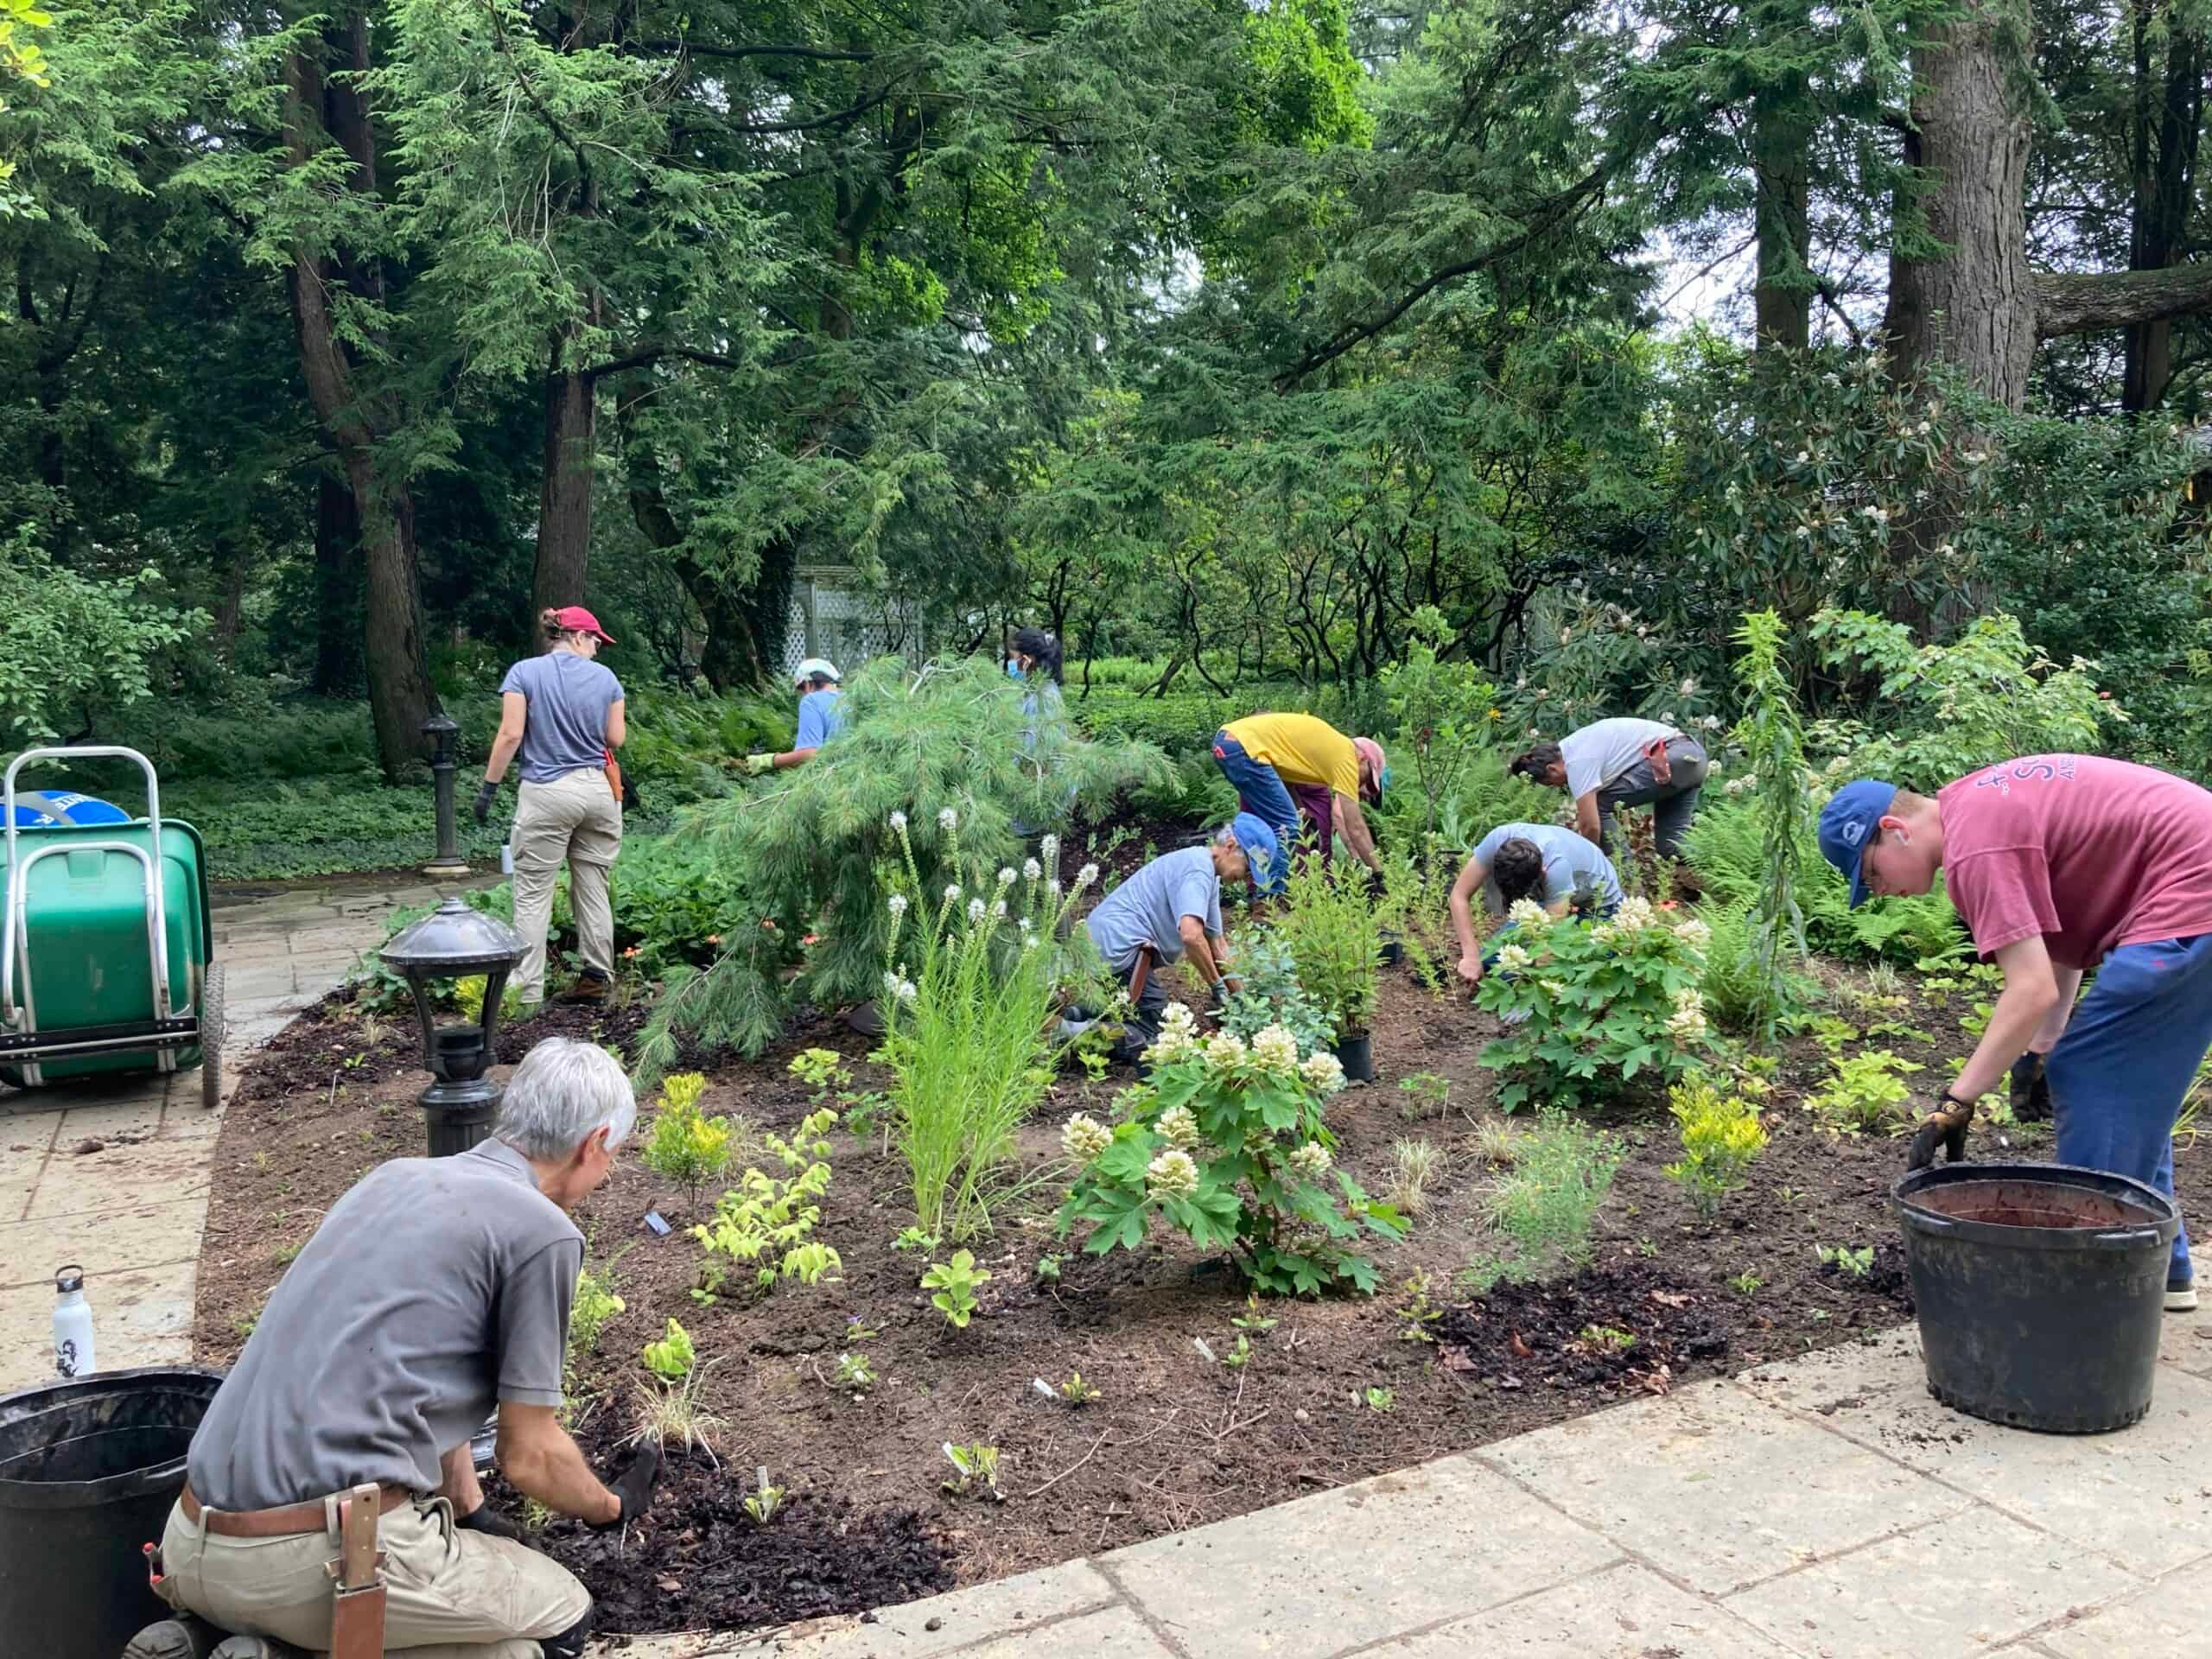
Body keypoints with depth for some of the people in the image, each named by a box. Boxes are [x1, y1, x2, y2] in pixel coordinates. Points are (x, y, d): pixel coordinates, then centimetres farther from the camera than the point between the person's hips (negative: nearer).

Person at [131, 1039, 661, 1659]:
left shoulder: (395, 1177, 16)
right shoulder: (542, 1231, -7)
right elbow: (529, 1456, 0)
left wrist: (474, 1516, 33)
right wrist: (612, 1508, 21)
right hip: (314, 1557, -8)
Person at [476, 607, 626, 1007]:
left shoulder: (525, 673, -1)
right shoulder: (605, 677, 6)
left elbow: (511, 735, -7)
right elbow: (616, 739, 8)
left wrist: (488, 786, -1)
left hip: (547, 794, -3)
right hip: (598, 791, 3)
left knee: (533, 893, 0)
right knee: (594, 887, 11)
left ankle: (528, 992, -1)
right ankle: (597, 976, 15)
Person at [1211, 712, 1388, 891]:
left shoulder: (1331, 748, 22)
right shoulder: (1345, 755, -2)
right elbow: (1356, 828, -2)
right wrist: (1378, 874, 4)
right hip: (1244, 747, -10)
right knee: (1285, 827, -6)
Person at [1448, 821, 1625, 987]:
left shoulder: (1557, 866, -41)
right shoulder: (1497, 840, -30)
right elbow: (1459, 895, -23)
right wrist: (1471, 956, -31)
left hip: (1598, 907, -5)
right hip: (1549, 900, 5)